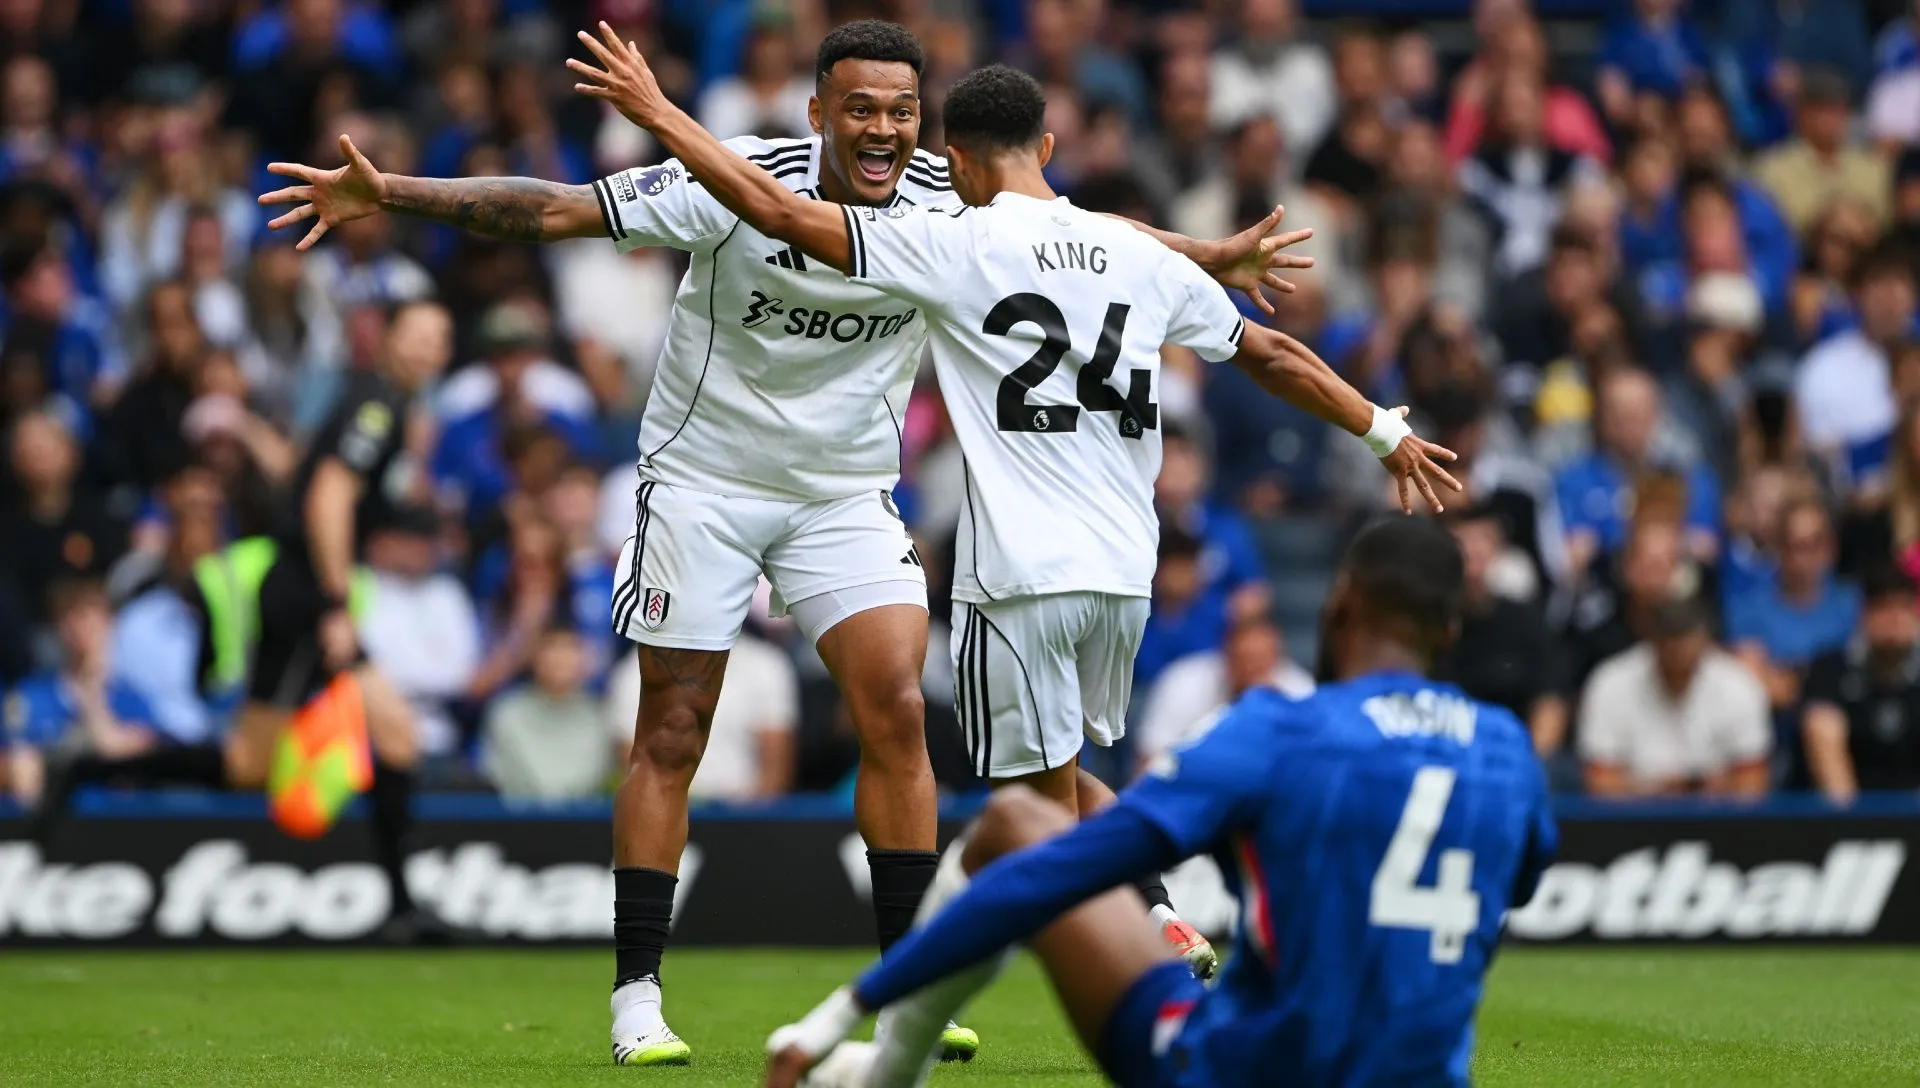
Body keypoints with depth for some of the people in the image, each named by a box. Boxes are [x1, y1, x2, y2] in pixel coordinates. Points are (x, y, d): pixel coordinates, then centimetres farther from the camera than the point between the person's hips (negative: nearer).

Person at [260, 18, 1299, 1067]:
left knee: (897, 713, -10)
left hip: (848, 490, 3)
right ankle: (636, 997, 4)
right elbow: (550, 209, -20)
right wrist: (386, 194, -26)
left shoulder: (949, 204, -10)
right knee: (672, 733, -3)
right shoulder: (737, 184, -21)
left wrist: (1212, 261, 3)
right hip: (703, 478, -3)